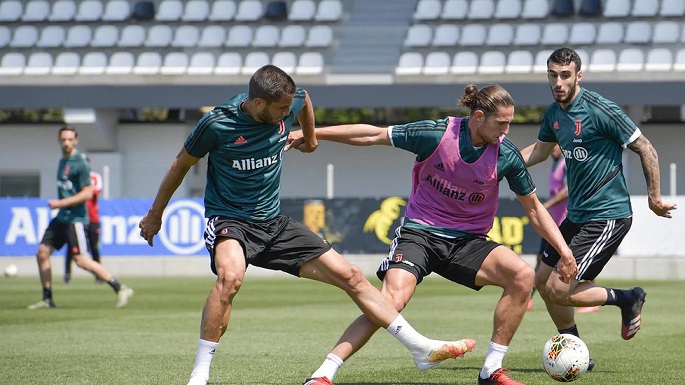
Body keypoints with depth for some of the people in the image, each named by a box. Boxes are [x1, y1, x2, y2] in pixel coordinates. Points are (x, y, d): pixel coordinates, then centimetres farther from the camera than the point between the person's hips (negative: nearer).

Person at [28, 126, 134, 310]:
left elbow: (87, 193, -17)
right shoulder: (62, 161, 14)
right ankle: (47, 299, 12)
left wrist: (60, 203, -19)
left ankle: (120, 289, -7)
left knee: (82, 261, -14)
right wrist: (59, 205, 16)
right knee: (42, 253, 4)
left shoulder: (80, 164, -12)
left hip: (75, 218, -9)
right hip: (61, 218, 9)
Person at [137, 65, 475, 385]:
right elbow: (181, 164, -1)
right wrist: (155, 214, 9)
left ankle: (421, 348, 7)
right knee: (231, 276, -39)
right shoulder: (217, 124, -18)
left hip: (273, 223, 5)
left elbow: (304, 100, 22)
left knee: (350, 276, 0)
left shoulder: (290, 103, -6)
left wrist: (309, 137, 41)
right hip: (228, 220, -5)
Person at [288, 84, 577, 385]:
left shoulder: (507, 155, -8)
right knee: (392, 301, -28)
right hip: (419, 233, -3)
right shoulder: (437, 134, -15)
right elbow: (374, 136, -4)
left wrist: (564, 251, -2)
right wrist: (313, 133, -2)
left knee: (523, 275, -20)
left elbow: (534, 208, 6)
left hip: (467, 241, 3)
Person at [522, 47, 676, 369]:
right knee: (543, 281, 11)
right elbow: (539, 151, 26)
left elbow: (645, 149, -13)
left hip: (607, 216, -9)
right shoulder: (554, 113, 7)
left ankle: (627, 299, 9)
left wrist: (654, 198, -10)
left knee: (559, 291, -14)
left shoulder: (599, 110, -18)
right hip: (577, 215, 9)